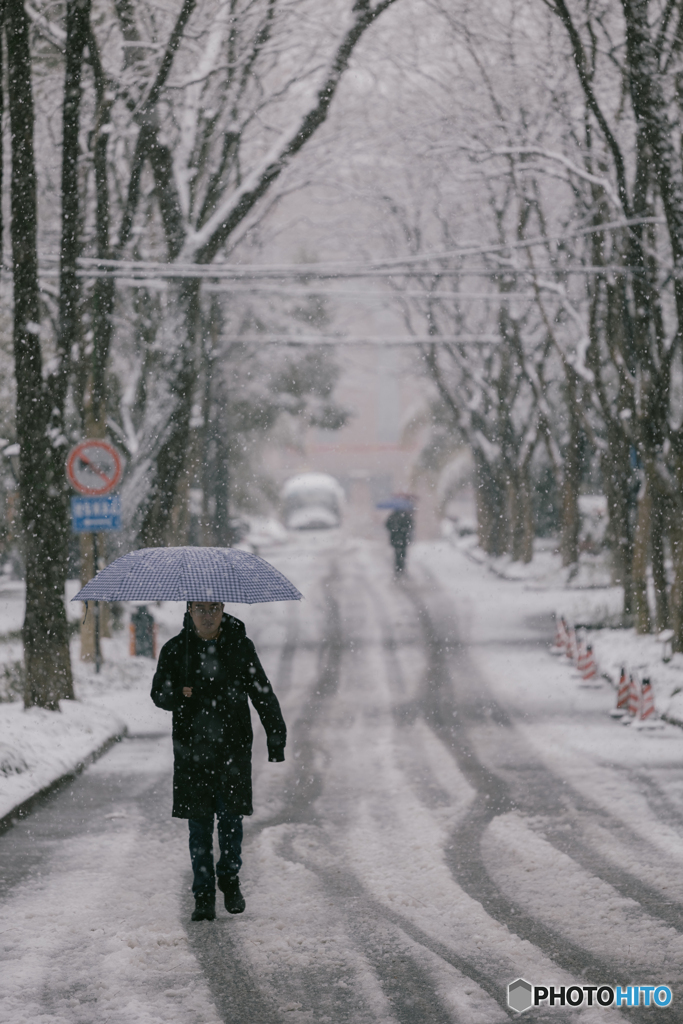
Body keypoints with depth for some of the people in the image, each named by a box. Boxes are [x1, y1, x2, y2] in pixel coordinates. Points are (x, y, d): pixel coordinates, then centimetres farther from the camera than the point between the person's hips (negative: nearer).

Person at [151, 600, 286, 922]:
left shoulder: (240, 646, 0)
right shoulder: (175, 649, 0)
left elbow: (263, 694, 5)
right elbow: (159, 694, 1)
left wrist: (276, 738, 2)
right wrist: (178, 694, -23)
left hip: (233, 747, 0)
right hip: (192, 748, 0)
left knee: (230, 817, -3)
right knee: (199, 824, 2)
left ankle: (230, 879, 22)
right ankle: (203, 895, 11)